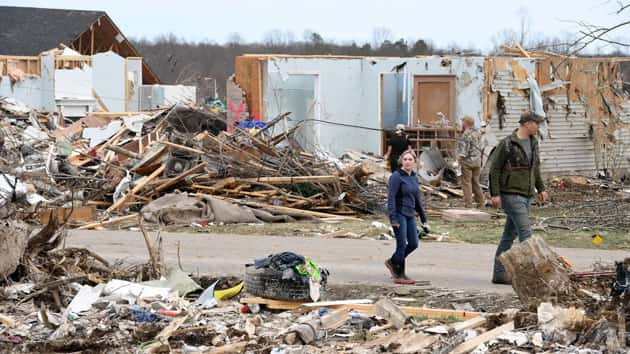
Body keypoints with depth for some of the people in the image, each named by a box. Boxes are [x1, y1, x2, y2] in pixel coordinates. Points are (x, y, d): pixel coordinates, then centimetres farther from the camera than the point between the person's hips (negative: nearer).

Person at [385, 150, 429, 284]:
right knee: (402, 244, -5)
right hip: (399, 214, -7)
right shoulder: (396, 176, -11)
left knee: (413, 244, 6)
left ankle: (392, 262, 25)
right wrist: (393, 218, -22)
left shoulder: (414, 177, 11)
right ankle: (399, 275, 6)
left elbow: (417, 199, 18)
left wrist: (423, 219, 18)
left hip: (410, 215, 7)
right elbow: (391, 198, -16)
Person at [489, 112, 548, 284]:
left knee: (510, 234, 10)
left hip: (526, 195, 8)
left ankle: (499, 274, 15)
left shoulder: (533, 143, 12)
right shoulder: (507, 144, -11)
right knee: (525, 232, -12)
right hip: (511, 194, -8)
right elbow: (494, 169, -10)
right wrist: (495, 194, -14)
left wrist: (541, 189, 18)